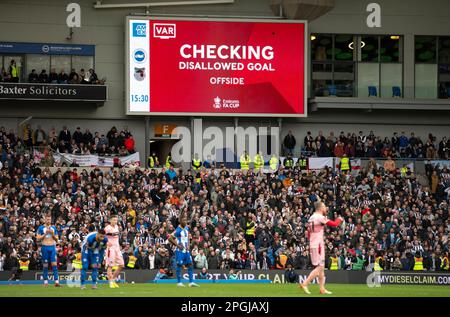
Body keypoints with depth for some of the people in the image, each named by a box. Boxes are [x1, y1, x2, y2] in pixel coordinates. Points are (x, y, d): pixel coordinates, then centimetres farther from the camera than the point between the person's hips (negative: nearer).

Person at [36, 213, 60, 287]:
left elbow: (56, 239, 13)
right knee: (45, 265, 2)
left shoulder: (53, 228, 11)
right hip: (45, 247, -2)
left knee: (54, 264, -7)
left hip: (52, 247, 2)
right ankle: (45, 281, 9)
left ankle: (56, 281, -12)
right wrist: (45, 234, -12)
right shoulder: (41, 228, 2)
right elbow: (38, 238, -3)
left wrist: (52, 234, -6)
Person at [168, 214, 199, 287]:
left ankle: (191, 282, 4)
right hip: (180, 251, -8)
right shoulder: (178, 230, -15)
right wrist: (177, 245, -16)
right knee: (179, 265, -1)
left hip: (186, 250, 8)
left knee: (190, 264, 4)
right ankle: (179, 282, 6)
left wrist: (188, 245, 10)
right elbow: (170, 238, -17)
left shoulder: (186, 228, 9)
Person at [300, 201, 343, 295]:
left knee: (321, 267, 12)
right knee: (319, 267, -8)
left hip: (312, 245, 9)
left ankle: (322, 288, 13)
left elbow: (309, 234, 19)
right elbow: (334, 224, -15)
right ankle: (305, 283, -14)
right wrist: (340, 219, 5)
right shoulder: (320, 217, -13)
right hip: (318, 245, -9)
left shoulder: (311, 218, 13)